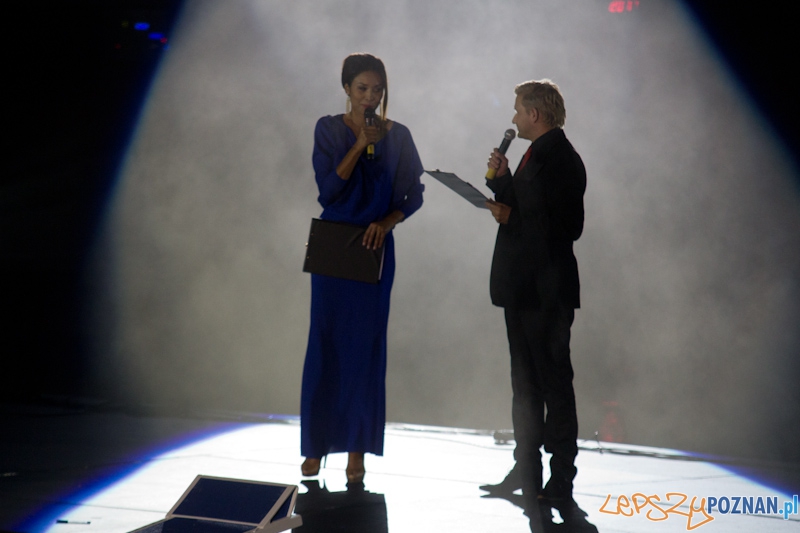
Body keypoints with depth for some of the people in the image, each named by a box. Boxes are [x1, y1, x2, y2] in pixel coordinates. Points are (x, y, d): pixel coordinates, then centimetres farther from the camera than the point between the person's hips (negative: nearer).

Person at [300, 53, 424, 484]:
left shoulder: (397, 136, 3)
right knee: (325, 342, 1)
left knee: (365, 344, 2)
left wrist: (387, 222, -13)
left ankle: (356, 448, 7)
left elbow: (413, 195, 4)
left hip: (375, 249, 1)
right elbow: (329, 188, -11)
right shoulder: (329, 130, 0)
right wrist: (361, 144, -16)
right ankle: (316, 443, 10)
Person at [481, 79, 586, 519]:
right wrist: (502, 179, 10)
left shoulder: (560, 158, -14)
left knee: (554, 382, -5)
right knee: (525, 383, 14)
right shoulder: (536, 155, 17)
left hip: (546, 290, -11)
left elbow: (567, 225, -20)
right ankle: (526, 473, 23)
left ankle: (560, 479, 0)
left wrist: (511, 217, -16)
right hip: (522, 287, 11)